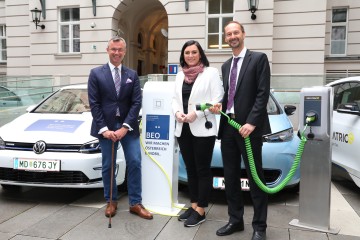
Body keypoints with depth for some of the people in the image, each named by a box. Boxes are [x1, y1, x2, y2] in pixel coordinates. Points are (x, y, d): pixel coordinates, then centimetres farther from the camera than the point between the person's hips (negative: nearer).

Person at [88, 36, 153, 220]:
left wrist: (125, 127, -12)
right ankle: (111, 202, 24)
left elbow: (136, 103, -1)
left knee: (135, 163, -2)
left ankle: (135, 203, 11)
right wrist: (103, 129, -12)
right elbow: (94, 104, -3)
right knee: (108, 166, 7)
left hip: (128, 126, 1)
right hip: (106, 127, -1)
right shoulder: (96, 73, 3)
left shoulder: (132, 75, 7)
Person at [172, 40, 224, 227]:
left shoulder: (211, 72, -3)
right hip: (183, 129, 6)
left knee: (203, 170, 2)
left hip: (203, 129, -6)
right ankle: (193, 205, 26)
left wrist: (197, 113, -18)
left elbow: (217, 100, -10)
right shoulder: (180, 75, 14)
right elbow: (175, 99, 14)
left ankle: (200, 211, 12)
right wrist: (177, 112, -6)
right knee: (190, 169, 13)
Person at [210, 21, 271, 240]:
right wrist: (219, 105, -2)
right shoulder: (225, 65, 18)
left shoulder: (258, 58, -2)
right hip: (227, 127, 7)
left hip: (249, 127, -6)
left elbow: (263, 94, -10)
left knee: (255, 178, 2)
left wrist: (251, 122, -18)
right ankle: (235, 220, 25)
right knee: (230, 177, 11)